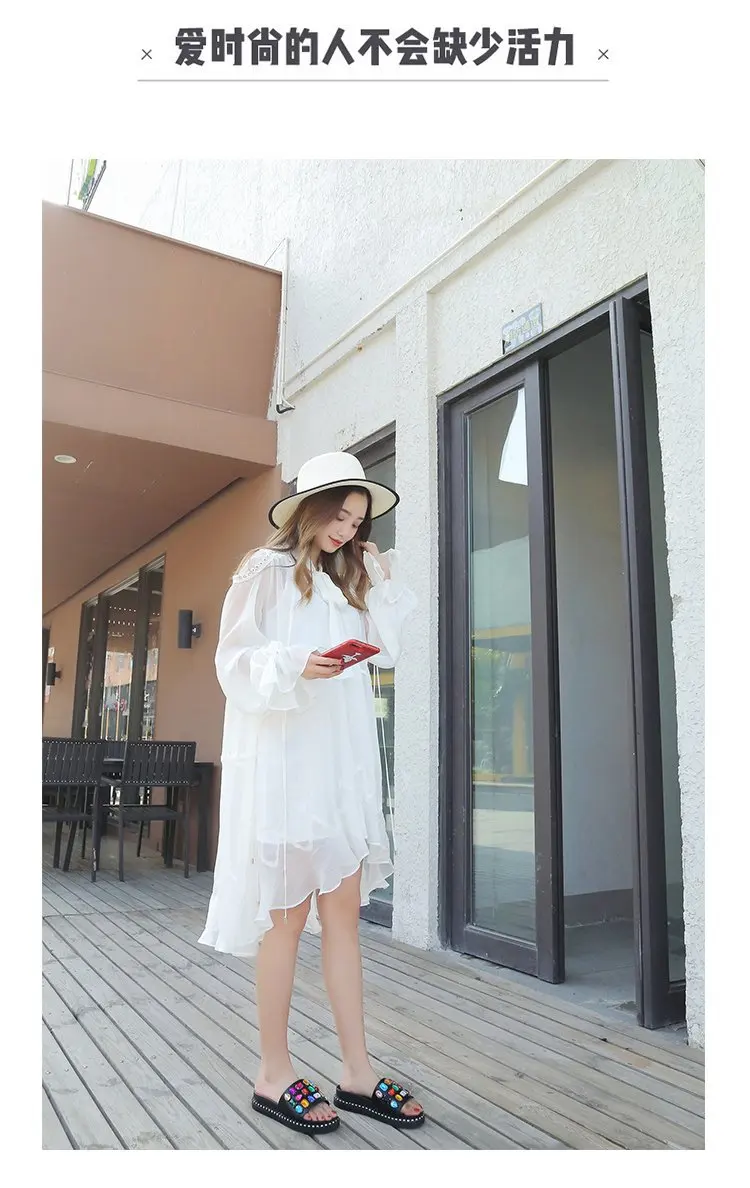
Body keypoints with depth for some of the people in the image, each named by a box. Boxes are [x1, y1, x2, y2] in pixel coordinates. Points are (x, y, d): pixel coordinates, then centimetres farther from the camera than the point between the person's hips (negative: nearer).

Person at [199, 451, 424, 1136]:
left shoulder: (350, 581, 20)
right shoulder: (266, 573, 0)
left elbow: (386, 650, 13)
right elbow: (236, 662, -6)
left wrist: (383, 580, 9)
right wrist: (295, 666, -22)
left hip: (342, 758, 6)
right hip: (282, 755, -6)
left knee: (344, 907, 7)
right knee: (289, 913, 0)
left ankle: (358, 1073, 16)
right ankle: (274, 1074, 15)